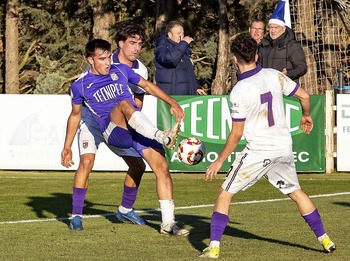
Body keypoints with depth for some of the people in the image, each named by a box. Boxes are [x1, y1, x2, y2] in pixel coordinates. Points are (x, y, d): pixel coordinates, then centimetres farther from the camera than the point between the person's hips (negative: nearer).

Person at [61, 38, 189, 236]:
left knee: (162, 168, -12)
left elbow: (147, 85, 22)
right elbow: (75, 115, 20)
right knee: (124, 104, -35)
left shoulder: (121, 70, 13)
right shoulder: (80, 86, 8)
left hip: (139, 130, 3)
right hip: (112, 130, -3)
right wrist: (67, 147, 21)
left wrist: (173, 103, 14)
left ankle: (168, 223, -5)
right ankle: (164, 137, -51)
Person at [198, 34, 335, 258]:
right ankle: (324, 239, 24)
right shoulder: (274, 76, -3)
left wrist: (219, 161, -4)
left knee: (225, 194, 5)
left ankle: (214, 246, -3)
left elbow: (236, 134, -14)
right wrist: (306, 115, 28)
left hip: (258, 151, -5)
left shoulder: (239, 92, -17)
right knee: (296, 192, 23)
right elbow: (304, 95, 6)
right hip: (284, 147, 5)